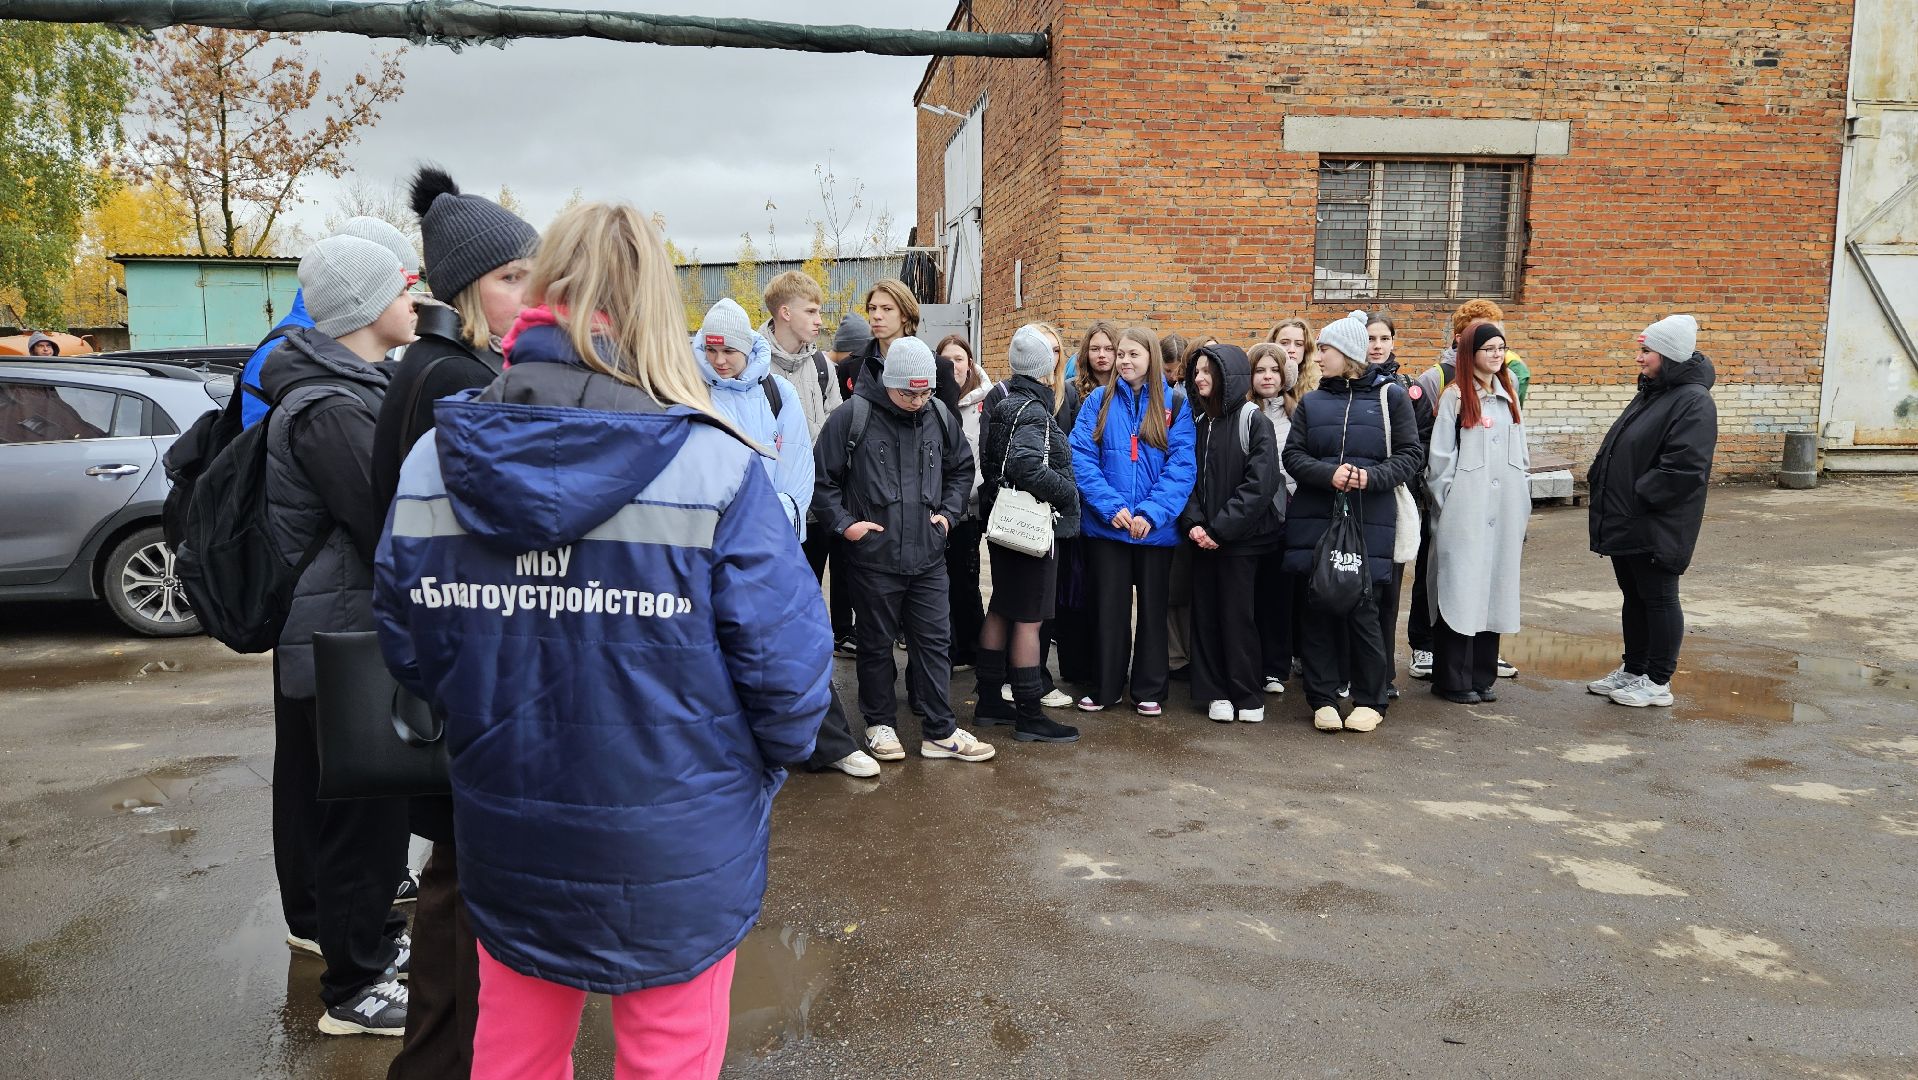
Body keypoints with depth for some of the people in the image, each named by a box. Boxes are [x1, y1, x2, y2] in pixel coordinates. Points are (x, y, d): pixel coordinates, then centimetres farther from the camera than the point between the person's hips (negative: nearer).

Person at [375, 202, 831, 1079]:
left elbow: (407, 650, 2)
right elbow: (786, 667, -18)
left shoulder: (429, 464, -7)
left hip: (503, 843, 4)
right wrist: (761, 768, 3)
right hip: (676, 857, -4)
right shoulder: (716, 470, -22)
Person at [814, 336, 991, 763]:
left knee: (935, 641, 7)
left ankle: (940, 731, 17)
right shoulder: (853, 416, -9)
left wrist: (949, 511, 9)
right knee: (877, 644, 10)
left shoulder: (940, 416, 4)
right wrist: (843, 522, -10)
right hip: (873, 556, -3)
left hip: (928, 556, 4)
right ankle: (880, 724, 27)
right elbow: (822, 478, -4)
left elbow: (962, 468, 20)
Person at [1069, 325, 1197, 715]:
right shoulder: (1099, 401, 2)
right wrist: (1111, 506, -17)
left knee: (1153, 606, 11)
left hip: (1157, 527, 0)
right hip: (1106, 524, 0)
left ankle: (1149, 690, 23)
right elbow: (1081, 458, -6)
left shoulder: (1175, 404, 0)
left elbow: (1182, 465, -7)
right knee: (1109, 607, 8)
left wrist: (1151, 513, -18)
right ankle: (1106, 687, 21)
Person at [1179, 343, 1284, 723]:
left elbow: (1260, 483, -14)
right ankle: (1216, 691, 15)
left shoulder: (1253, 420, -6)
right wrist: (1194, 522, -9)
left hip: (1241, 537, -5)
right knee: (1206, 613, 5)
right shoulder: (1196, 421, 11)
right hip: (1204, 536, 5)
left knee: (1238, 614, 0)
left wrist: (1220, 528, -16)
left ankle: (1248, 695, 13)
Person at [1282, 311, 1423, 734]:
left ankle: (1370, 700, 14)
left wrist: (1371, 477, -16)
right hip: (1315, 521, 3)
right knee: (1318, 610, 3)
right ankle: (1322, 699, 13)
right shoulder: (1311, 403, 12)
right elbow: (1293, 455, 5)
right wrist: (1329, 474, -14)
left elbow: (1411, 454, 1)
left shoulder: (1390, 396, 4)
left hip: (1370, 521, -2)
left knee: (1362, 610, -2)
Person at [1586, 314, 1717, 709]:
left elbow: (1684, 468, -25)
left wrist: (1637, 497, -19)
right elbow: (1618, 449, 22)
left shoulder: (1693, 402, -16)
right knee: (1634, 597, 17)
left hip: (1657, 527, -9)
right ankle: (1633, 670, 29)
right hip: (1626, 522, 9)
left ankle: (1658, 683, 12)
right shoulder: (1650, 393, 14)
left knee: (1658, 599, 2)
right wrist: (1600, 480, 8)